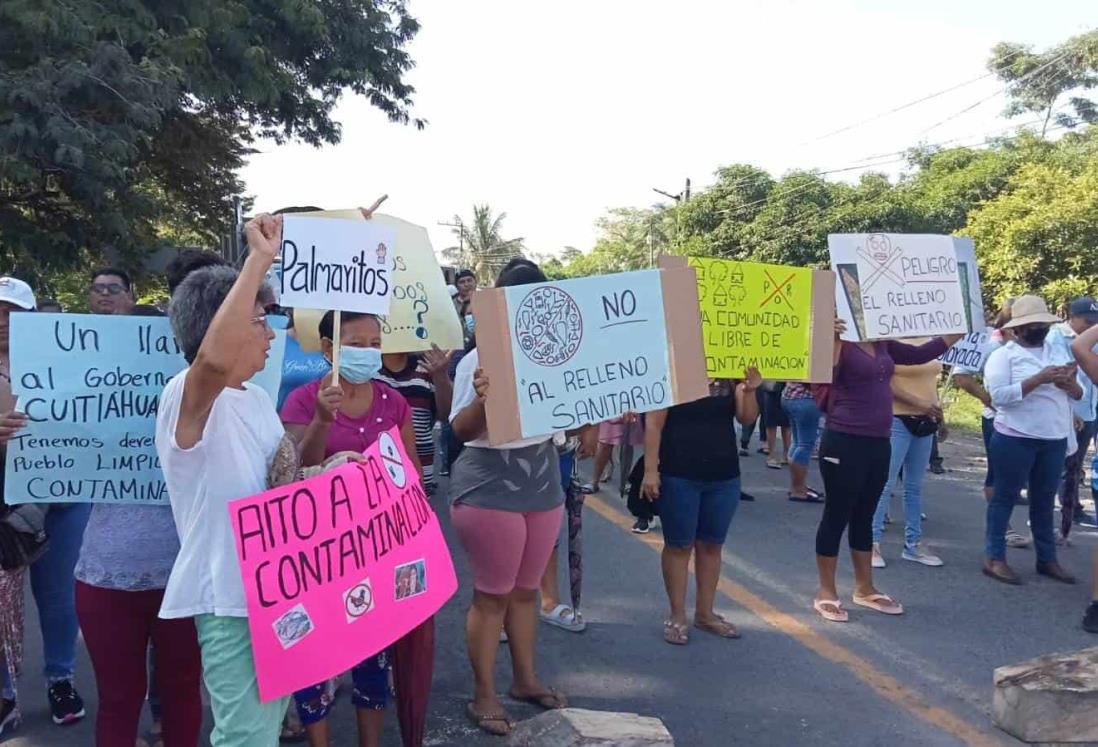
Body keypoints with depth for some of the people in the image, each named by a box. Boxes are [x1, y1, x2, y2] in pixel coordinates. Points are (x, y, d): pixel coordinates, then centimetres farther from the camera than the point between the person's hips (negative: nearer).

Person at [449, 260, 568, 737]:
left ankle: (525, 679, 33)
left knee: (526, 590, 17)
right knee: (492, 594, 4)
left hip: (543, 486, 6)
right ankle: (483, 694, 19)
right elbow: (461, 430, -14)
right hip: (490, 491, -5)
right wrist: (481, 399, -34)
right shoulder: (479, 359, -12)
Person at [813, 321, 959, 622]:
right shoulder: (841, 343, -10)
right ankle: (826, 593, 13)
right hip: (844, 443, -7)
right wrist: (833, 340, -33)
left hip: (878, 443, 7)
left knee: (864, 517, 17)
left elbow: (920, 354, 18)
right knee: (837, 516, 2)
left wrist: (960, 331, 19)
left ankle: (864, 589, 29)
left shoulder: (883, 345, 10)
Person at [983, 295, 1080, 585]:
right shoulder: (1003, 355, -7)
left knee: (1044, 500, 14)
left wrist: (1069, 383, -11)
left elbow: (1078, 394, 12)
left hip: (1055, 440, 6)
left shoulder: (1058, 352, 11)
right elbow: (999, 395, -19)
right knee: (1005, 497, 3)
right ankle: (994, 558, 9)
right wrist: (1040, 379, -23)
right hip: (1016, 439, -6)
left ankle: (1047, 559, 25)